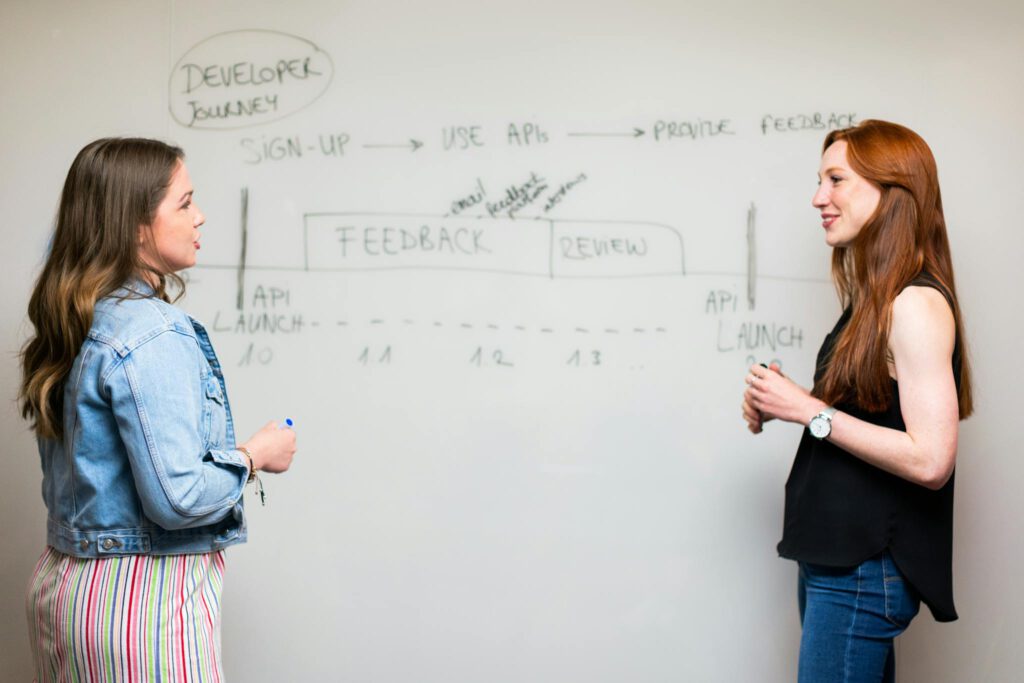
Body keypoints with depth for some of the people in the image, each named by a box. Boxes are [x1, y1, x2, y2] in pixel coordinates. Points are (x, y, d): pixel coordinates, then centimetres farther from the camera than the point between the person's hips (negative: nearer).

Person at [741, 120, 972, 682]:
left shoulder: (916, 305, -18)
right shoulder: (875, 303, 11)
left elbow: (930, 460, -24)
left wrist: (811, 411, -18)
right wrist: (781, 404, 2)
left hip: (864, 572, -9)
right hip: (832, 558, 9)